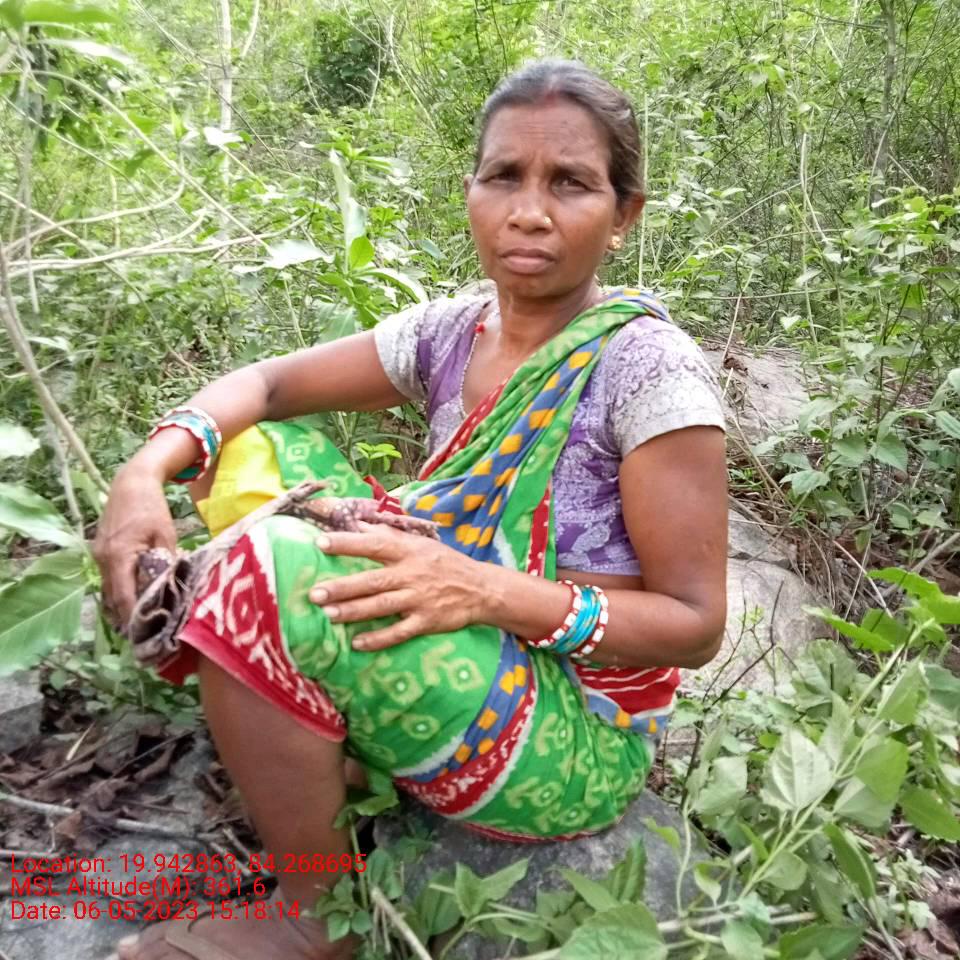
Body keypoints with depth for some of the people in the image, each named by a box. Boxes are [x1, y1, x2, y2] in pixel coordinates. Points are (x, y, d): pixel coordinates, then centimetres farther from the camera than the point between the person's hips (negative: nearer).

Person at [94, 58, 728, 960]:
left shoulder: (650, 369, -18)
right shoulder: (452, 330, -1)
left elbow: (695, 624, -17)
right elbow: (264, 383, 5)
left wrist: (489, 591, -31)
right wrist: (150, 466, -15)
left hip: (574, 745, -6)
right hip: (463, 668, 6)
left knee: (278, 569, -28)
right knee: (258, 447, 3)